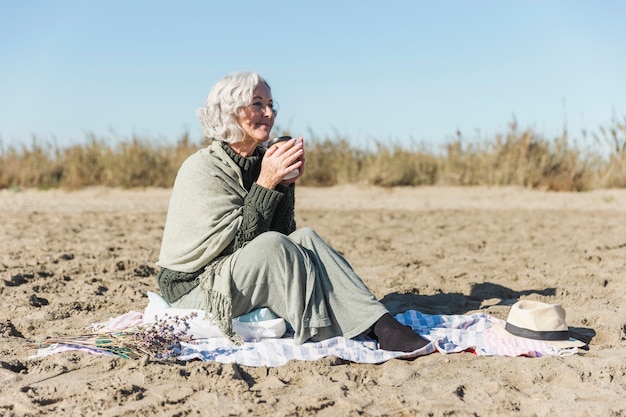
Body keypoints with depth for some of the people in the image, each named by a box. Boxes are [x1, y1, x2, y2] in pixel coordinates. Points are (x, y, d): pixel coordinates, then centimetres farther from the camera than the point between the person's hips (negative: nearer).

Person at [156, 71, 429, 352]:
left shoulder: (262, 162, 6)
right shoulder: (201, 168, -14)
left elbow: (284, 232, 1)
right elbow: (239, 241, -21)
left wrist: (286, 184, -11)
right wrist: (265, 184, -23)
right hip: (194, 290, -6)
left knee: (305, 238, -19)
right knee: (271, 244, -31)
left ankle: (378, 325, -30)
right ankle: (326, 333, -31)